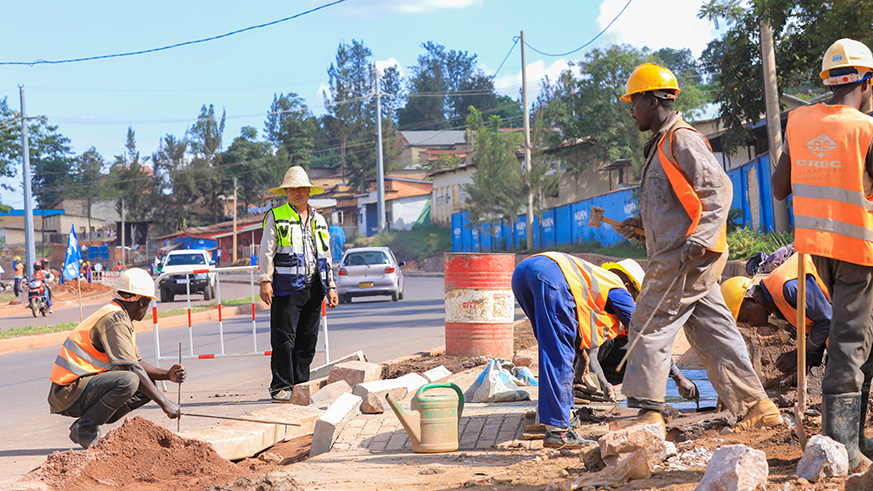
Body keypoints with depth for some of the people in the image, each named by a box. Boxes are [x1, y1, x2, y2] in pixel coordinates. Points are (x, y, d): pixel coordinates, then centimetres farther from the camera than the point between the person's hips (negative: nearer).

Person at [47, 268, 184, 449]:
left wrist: (167, 375, 4)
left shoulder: (121, 318, 17)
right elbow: (133, 369, -21)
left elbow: (137, 363, 21)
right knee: (128, 381, -31)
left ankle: (88, 422, 7)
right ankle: (84, 430, -14)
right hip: (69, 393, -10)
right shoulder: (115, 319, -16)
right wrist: (164, 403, -19)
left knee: (147, 387, 8)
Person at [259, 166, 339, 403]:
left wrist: (331, 287, 16)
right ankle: (281, 387, -4)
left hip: (314, 289, 5)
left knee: (308, 341, 6)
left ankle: (300, 386, 13)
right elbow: (266, 252, 0)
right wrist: (265, 281, -11)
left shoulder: (319, 220, 19)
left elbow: (326, 256, 22)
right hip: (287, 288, -5)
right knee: (284, 340, -8)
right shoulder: (276, 217, 4)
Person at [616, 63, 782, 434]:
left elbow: (718, 188, -19)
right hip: (678, 259, 10)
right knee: (712, 332, 8)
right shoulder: (662, 144, 21)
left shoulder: (682, 140, -11)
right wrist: (641, 221, 17)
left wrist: (699, 240, -27)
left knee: (649, 327, -6)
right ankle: (758, 407, 8)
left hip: (687, 258, -10)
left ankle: (649, 413, -2)